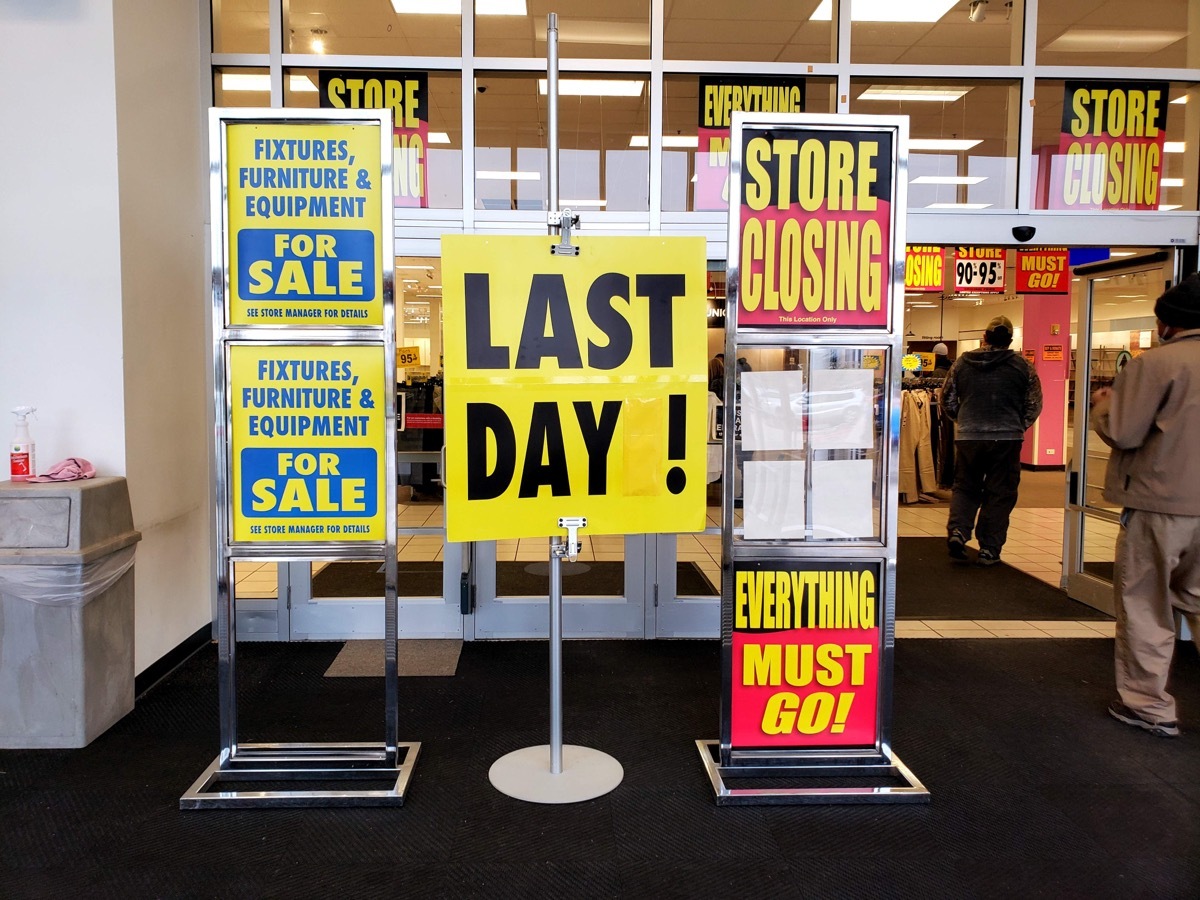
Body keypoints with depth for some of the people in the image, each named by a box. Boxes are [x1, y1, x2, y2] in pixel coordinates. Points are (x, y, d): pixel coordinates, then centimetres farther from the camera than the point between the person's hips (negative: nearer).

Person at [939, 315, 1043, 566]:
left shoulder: (962, 363, 2)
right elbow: (1034, 405, 3)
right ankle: (989, 549, 7)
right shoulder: (1022, 366, -1)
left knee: (965, 486, 16)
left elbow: (947, 400, 8)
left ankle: (957, 529, -5)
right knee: (1000, 494, 6)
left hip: (968, 437, 1)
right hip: (1007, 439, -1)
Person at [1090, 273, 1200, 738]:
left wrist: (1104, 403, 3)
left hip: (1160, 503, -6)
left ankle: (1148, 705, 12)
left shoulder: (1156, 363, -15)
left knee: (1144, 605, 5)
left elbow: (1122, 433, -16)